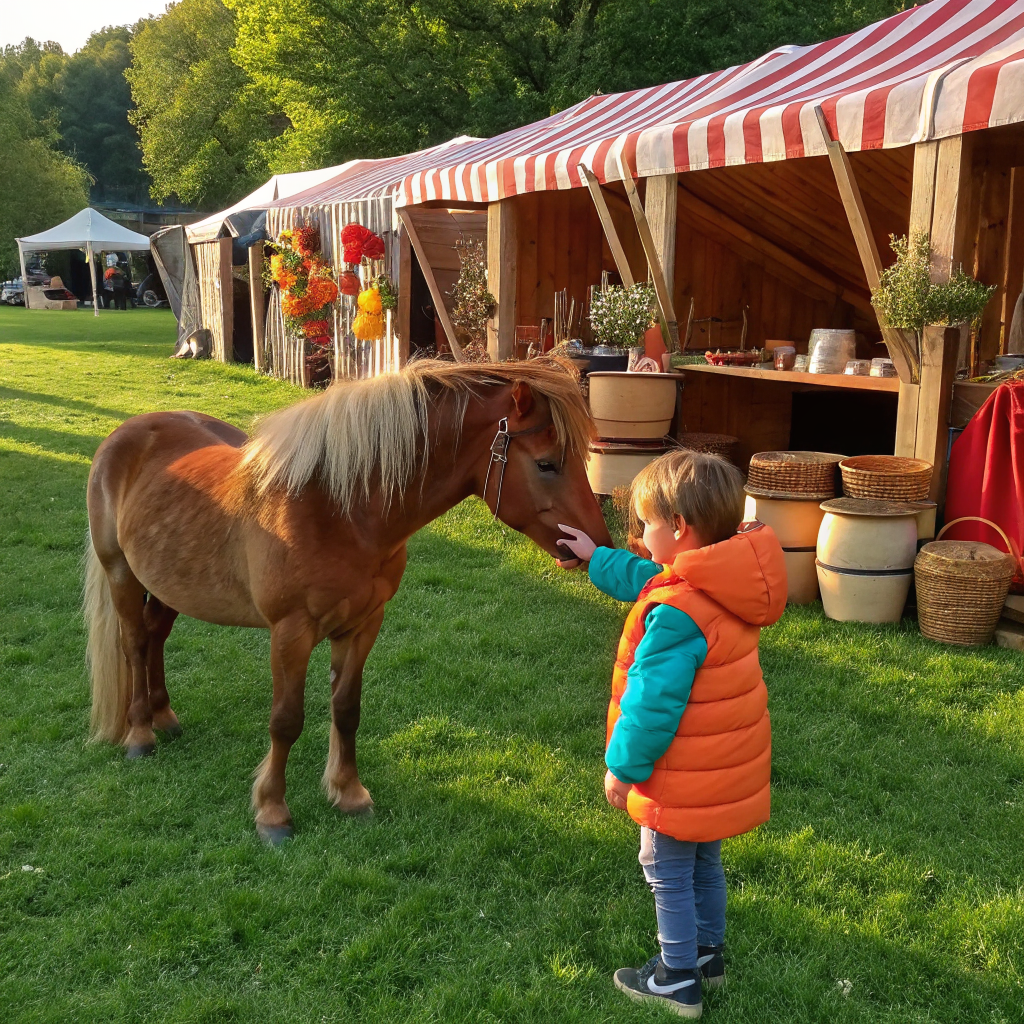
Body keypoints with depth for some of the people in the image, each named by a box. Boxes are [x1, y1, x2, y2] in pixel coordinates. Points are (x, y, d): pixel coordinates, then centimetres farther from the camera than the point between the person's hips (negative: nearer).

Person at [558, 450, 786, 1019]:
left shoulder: (675, 612, -31)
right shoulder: (730, 589, 0)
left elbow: (653, 704, -27)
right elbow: (645, 577, 18)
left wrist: (623, 767, -14)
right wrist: (595, 558, 28)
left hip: (683, 783, -9)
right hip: (729, 771, 9)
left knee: (668, 874, 10)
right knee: (704, 864, 25)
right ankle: (708, 951, 42)